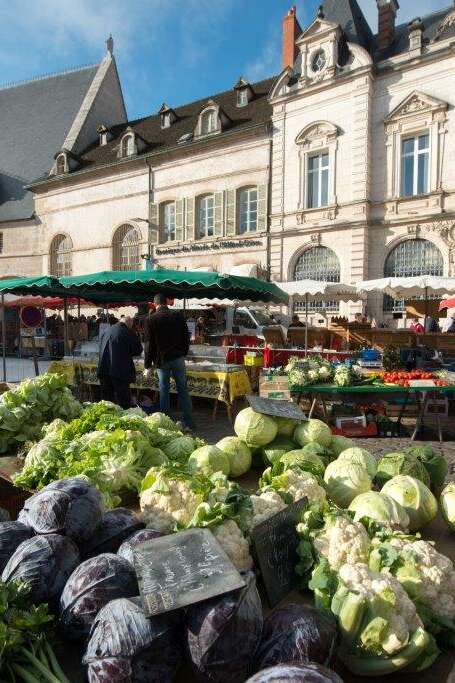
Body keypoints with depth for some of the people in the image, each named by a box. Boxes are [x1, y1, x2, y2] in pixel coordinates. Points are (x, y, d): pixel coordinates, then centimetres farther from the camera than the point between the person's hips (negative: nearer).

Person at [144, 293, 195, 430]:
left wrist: (147, 365, 0)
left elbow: (150, 344, -6)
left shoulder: (152, 319, -7)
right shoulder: (178, 316, 0)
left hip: (161, 360, -2)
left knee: (164, 391, 9)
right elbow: (186, 337, 6)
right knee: (183, 390, 7)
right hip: (178, 358, 2)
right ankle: (189, 422, 9)